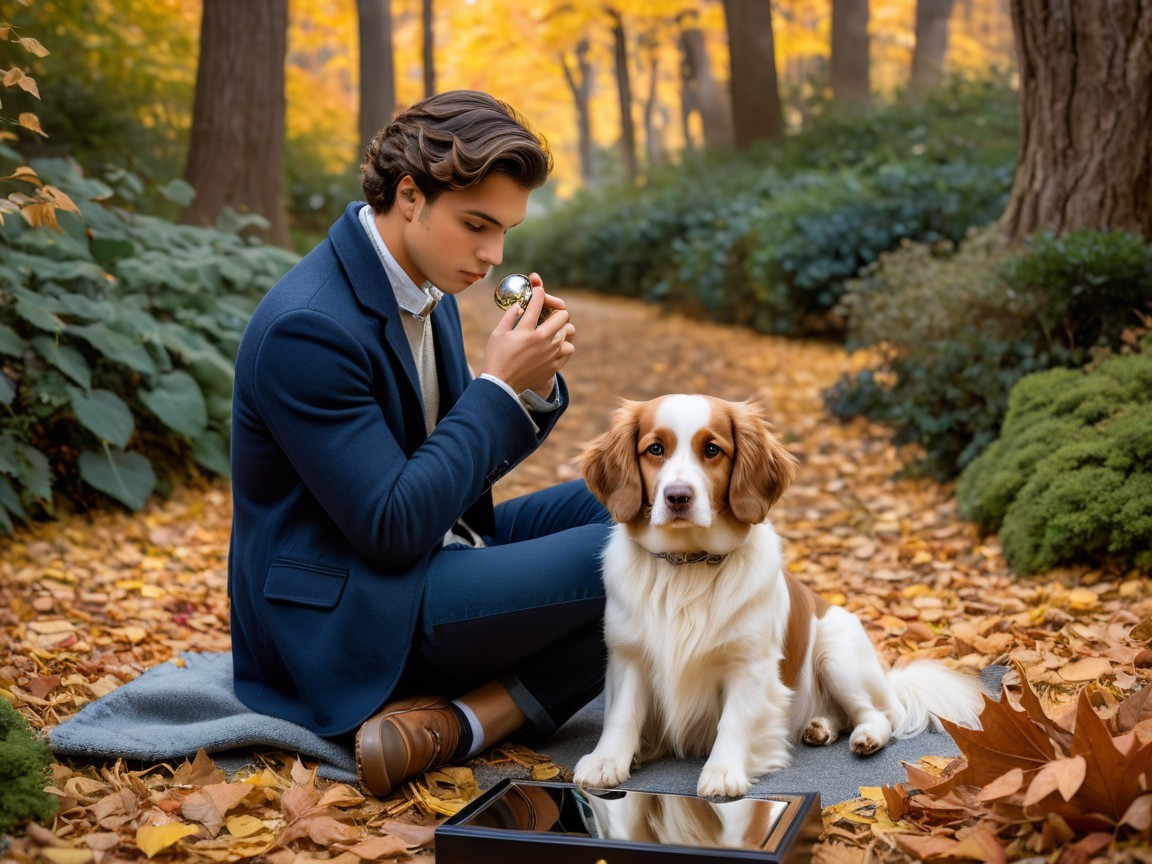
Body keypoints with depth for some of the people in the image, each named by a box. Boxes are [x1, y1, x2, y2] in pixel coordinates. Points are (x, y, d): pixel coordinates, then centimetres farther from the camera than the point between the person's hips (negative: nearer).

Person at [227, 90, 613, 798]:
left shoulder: (425, 289, 6)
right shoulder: (308, 326, -23)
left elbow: (470, 465, 12)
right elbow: (393, 529, -23)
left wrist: (536, 384, -8)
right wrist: (500, 384, -20)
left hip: (423, 557, 10)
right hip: (350, 618, -10)